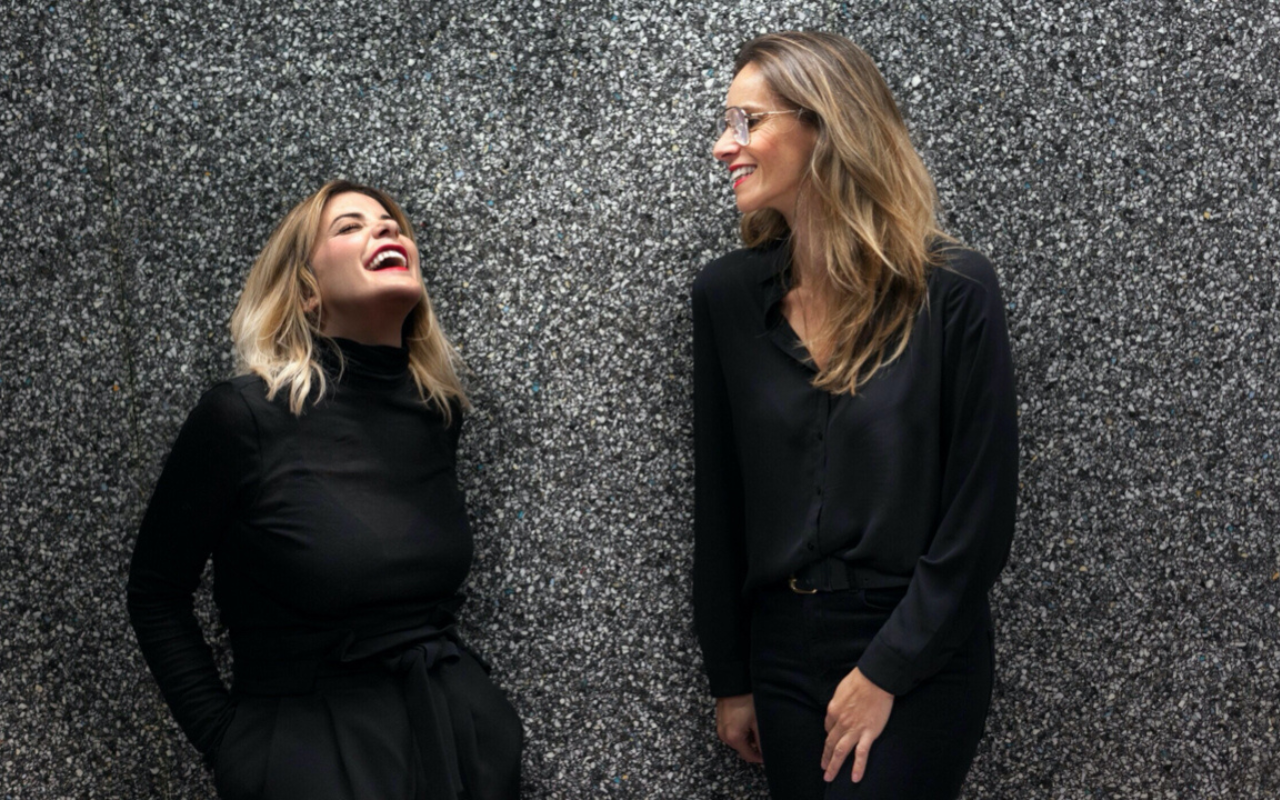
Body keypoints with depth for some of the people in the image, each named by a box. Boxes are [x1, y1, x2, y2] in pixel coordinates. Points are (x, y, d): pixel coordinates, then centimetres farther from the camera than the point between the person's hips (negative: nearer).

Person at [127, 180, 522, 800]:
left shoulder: (439, 409, 1)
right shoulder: (245, 415, -13)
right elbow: (156, 594, -4)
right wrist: (225, 741, -7)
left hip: (463, 727, 5)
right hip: (313, 748, -5)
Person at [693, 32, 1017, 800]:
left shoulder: (955, 291, -12)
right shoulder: (729, 293, -1)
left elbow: (980, 513, -11)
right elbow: (720, 501, 5)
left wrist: (885, 672, -12)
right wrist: (730, 677, 7)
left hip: (919, 658, -4)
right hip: (783, 649, 4)